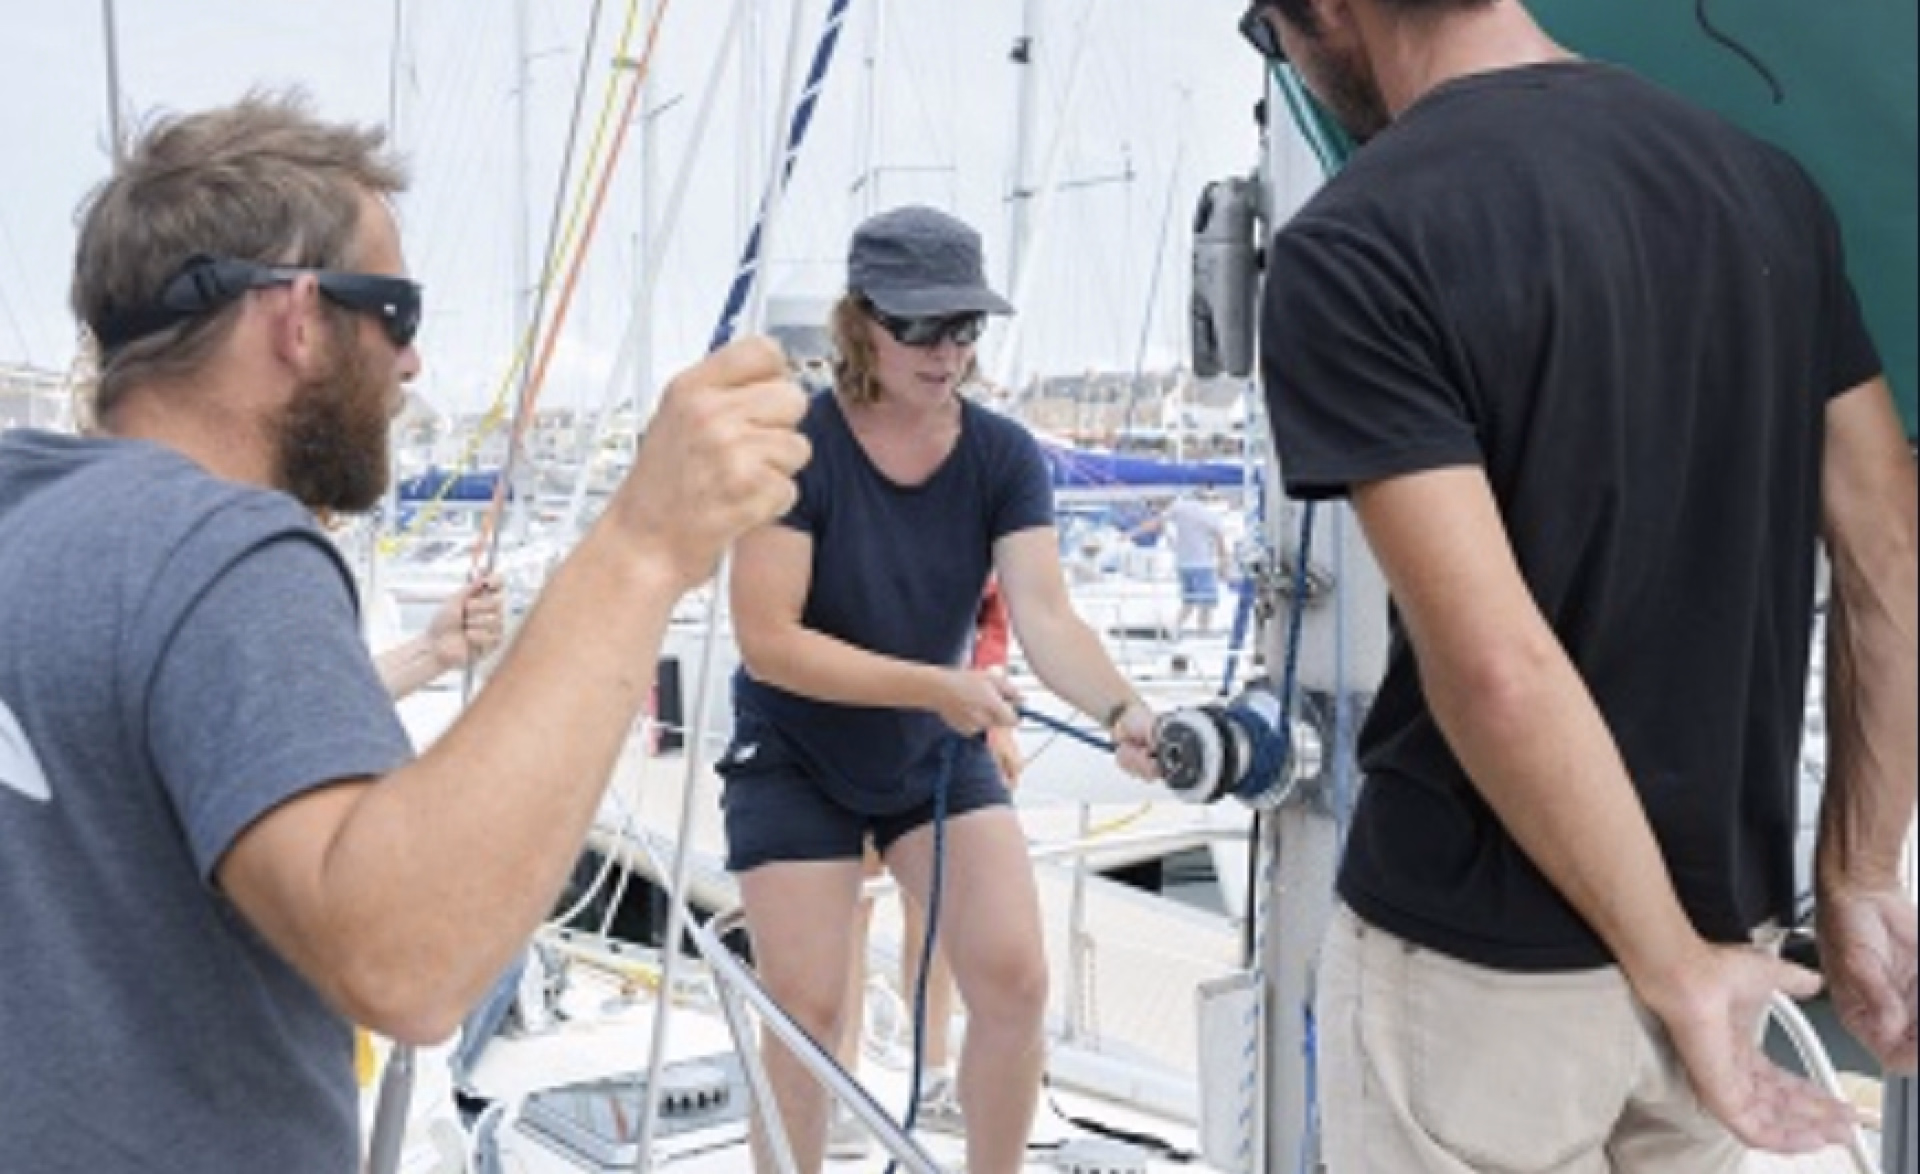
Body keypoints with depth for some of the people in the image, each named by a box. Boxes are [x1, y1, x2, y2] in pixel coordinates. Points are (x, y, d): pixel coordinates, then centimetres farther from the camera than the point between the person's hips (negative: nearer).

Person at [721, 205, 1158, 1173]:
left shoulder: (1005, 457, -13)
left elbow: (1045, 614, -23)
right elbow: (767, 640, -26)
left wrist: (1120, 709, -43)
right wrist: (936, 684, -34)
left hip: (939, 757, 3)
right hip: (795, 764, -3)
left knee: (1015, 983, -5)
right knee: (807, 1016, 1)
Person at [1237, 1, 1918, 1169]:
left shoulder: (1355, 246, -19)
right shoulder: (1764, 182, 1)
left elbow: (1497, 668, -25)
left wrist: (1674, 968, -14)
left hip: (1480, 960, -5)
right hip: (1722, 915, 6)